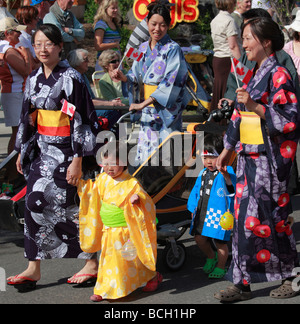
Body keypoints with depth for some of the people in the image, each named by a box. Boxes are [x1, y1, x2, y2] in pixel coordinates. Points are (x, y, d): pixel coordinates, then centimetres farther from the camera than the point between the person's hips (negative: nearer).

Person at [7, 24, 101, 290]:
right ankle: (34, 268, 9)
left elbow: (81, 121, -14)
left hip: (64, 151, -7)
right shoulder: (34, 79, 10)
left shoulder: (70, 78, -11)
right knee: (34, 205, 3)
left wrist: (77, 161, -18)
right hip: (41, 149, 7)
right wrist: (22, 151, 18)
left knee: (44, 202, -11)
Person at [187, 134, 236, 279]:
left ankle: (220, 267, 19)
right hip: (202, 212, 7)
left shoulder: (226, 172, -12)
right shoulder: (203, 173, 10)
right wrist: (193, 210, 23)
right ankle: (211, 257, 37)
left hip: (219, 213, -7)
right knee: (199, 238, 10)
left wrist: (226, 175, -55)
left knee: (220, 241, 1)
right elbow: (196, 191, 21)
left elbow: (231, 185, -33)